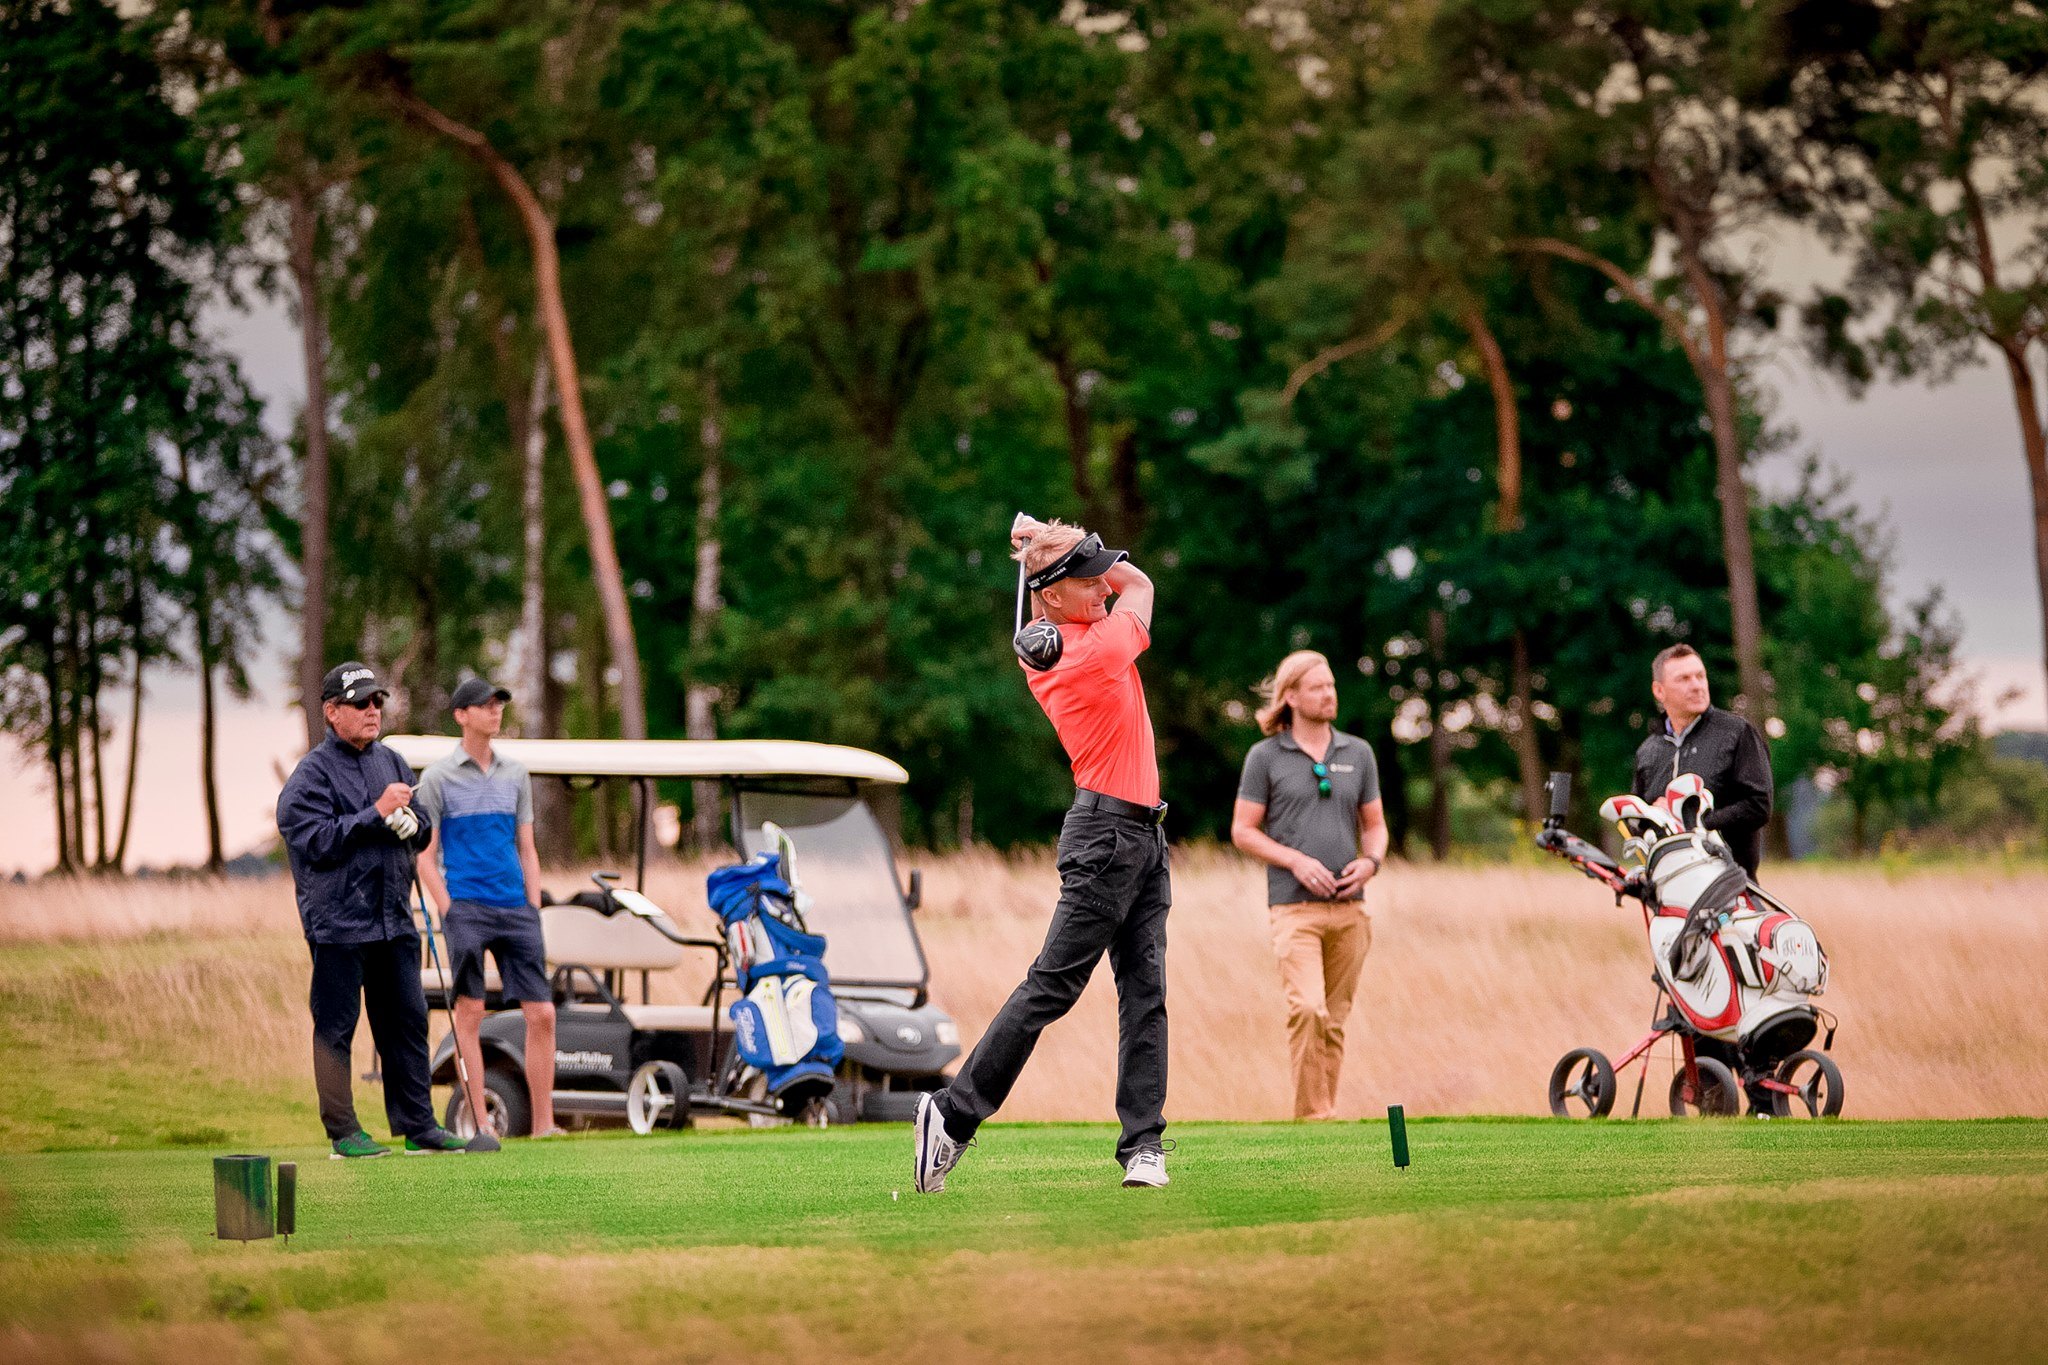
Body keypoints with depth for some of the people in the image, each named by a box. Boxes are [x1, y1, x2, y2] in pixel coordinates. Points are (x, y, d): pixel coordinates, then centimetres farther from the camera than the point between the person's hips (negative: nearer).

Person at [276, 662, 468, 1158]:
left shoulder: (392, 763, 14)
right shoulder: (312, 773, -5)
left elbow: (424, 833, 19)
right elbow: (315, 842, -16)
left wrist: (410, 823, -5)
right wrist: (377, 813, -18)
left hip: (394, 919, 6)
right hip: (337, 921, -6)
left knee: (407, 1021, 8)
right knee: (336, 1027, -1)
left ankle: (418, 1125, 14)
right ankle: (343, 1132, 3)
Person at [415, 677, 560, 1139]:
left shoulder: (515, 775, 15)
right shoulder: (438, 778, 2)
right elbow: (425, 856, 0)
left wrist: (534, 912, 8)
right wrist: (449, 912, -9)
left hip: (516, 907, 4)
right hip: (466, 906, -4)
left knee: (541, 1014, -1)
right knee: (469, 1012, -5)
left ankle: (543, 1123, 5)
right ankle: (479, 1124, -2)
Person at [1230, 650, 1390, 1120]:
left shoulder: (1358, 753, 12)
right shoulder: (1265, 756, 1)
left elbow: (1374, 825, 17)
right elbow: (1243, 830, 2)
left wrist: (1370, 862, -4)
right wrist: (1297, 861, -12)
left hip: (1348, 908, 4)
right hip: (1295, 907, -4)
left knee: (1335, 1020, 6)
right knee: (1307, 1009, -20)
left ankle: (1325, 1113, 13)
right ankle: (1312, 1116, -17)